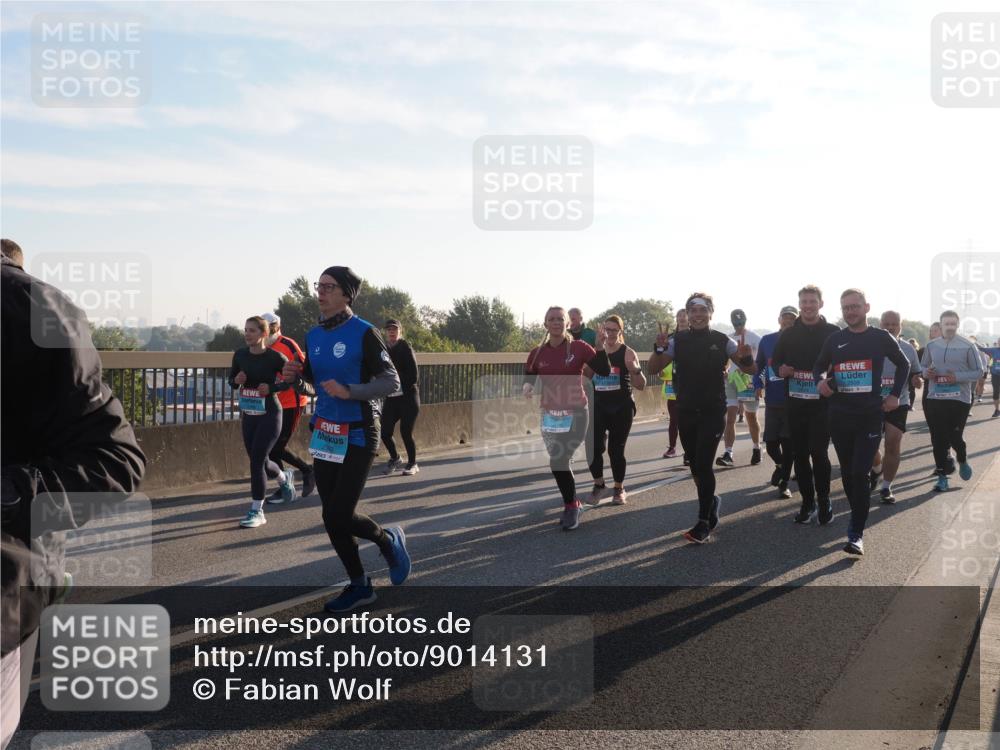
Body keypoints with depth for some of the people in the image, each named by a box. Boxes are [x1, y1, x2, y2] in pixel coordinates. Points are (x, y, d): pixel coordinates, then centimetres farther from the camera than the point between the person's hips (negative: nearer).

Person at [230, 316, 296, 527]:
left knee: (256, 461, -9)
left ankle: (257, 511, 3)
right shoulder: (240, 355, 1)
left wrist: (272, 387, -18)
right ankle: (284, 478, 47)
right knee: (260, 461, 14)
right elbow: (232, 381, 13)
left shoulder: (275, 357, -13)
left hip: (269, 415, -6)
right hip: (248, 415, 6)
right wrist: (237, 380, -10)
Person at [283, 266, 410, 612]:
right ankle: (359, 586, 25)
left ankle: (389, 540, 23)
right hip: (324, 433, 7)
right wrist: (298, 373, -1)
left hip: (357, 435, -7)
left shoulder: (363, 333, -13)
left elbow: (391, 381, -14)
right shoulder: (314, 335, 7)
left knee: (339, 517, -8)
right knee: (332, 516, 9)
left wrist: (349, 391, -27)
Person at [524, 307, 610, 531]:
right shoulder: (537, 353, 2)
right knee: (560, 463, 10)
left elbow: (604, 371, -10)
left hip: (576, 414, -4)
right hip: (550, 416, 4)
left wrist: (600, 347, -22)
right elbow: (528, 380, 5)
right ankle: (572, 505, 30)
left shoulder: (579, 347, -6)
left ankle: (571, 506, 3)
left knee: (558, 462, -16)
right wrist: (526, 387, -17)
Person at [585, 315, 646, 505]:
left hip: (621, 408, -2)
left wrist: (635, 370, -24)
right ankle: (598, 485, 17)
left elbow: (641, 385, -5)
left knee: (616, 449, 3)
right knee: (594, 447, -6)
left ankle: (619, 489, 22)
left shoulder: (628, 353, -4)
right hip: (598, 406, 3)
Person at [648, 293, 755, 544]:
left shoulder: (722, 341, -4)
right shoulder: (677, 341, 2)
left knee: (703, 464, -10)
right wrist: (659, 349, -20)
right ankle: (711, 502, 38)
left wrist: (746, 357, -22)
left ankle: (704, 522, -1)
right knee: (695, 464, 12)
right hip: (686, 412, 3)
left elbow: (749, 369, 1)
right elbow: (654, 368, 0)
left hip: (713, 412, -3)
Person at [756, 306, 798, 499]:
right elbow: (759, 366, 13)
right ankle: (780, 465, 36)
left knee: (789, 444, 2)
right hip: (772, 401, 2)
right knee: (771, 443, 4)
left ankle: (783, 484, 15)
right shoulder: (767, 340, 6)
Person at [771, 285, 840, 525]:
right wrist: (781, 370, -7)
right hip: (795, 403, 3)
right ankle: (808, 502, 17)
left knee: (818, 452, -7)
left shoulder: (833, 333, 1)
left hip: (822, 403, -3)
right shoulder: (788, 334, 10)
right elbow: (775, 363, 15)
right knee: (800, 454, 7)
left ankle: (824, 501, 9)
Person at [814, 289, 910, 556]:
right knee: (847, 473, 10)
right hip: (839, 416, 3)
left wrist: (895, 395, 6)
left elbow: (903, 364, 15)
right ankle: (858, 516, 28)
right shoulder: (834, 340, 6)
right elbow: (819, 365, 18)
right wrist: (820, 381, -5)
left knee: (860, 473, -11)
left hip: (870, 415, -3)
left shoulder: (881, 338, 1)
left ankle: (856, 533, -6)